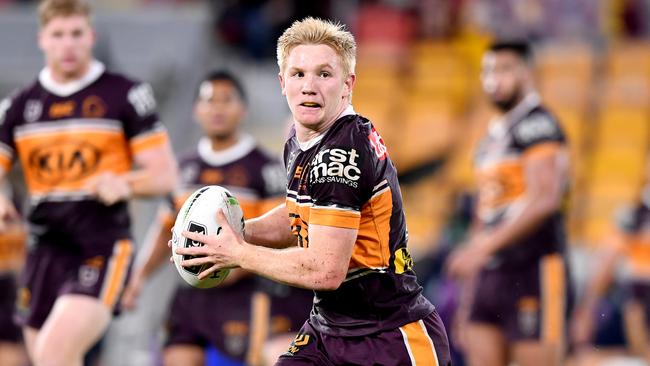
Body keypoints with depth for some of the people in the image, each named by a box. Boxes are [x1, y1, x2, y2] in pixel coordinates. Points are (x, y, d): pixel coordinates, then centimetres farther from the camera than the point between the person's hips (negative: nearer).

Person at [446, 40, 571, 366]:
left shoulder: (537, 125, -7)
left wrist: (483, 247, -24)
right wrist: (469, 301, 21)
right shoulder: (492, 137, 20)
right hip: (489, 275, 9)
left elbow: (545, 199, -20)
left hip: (533, 270, -9)